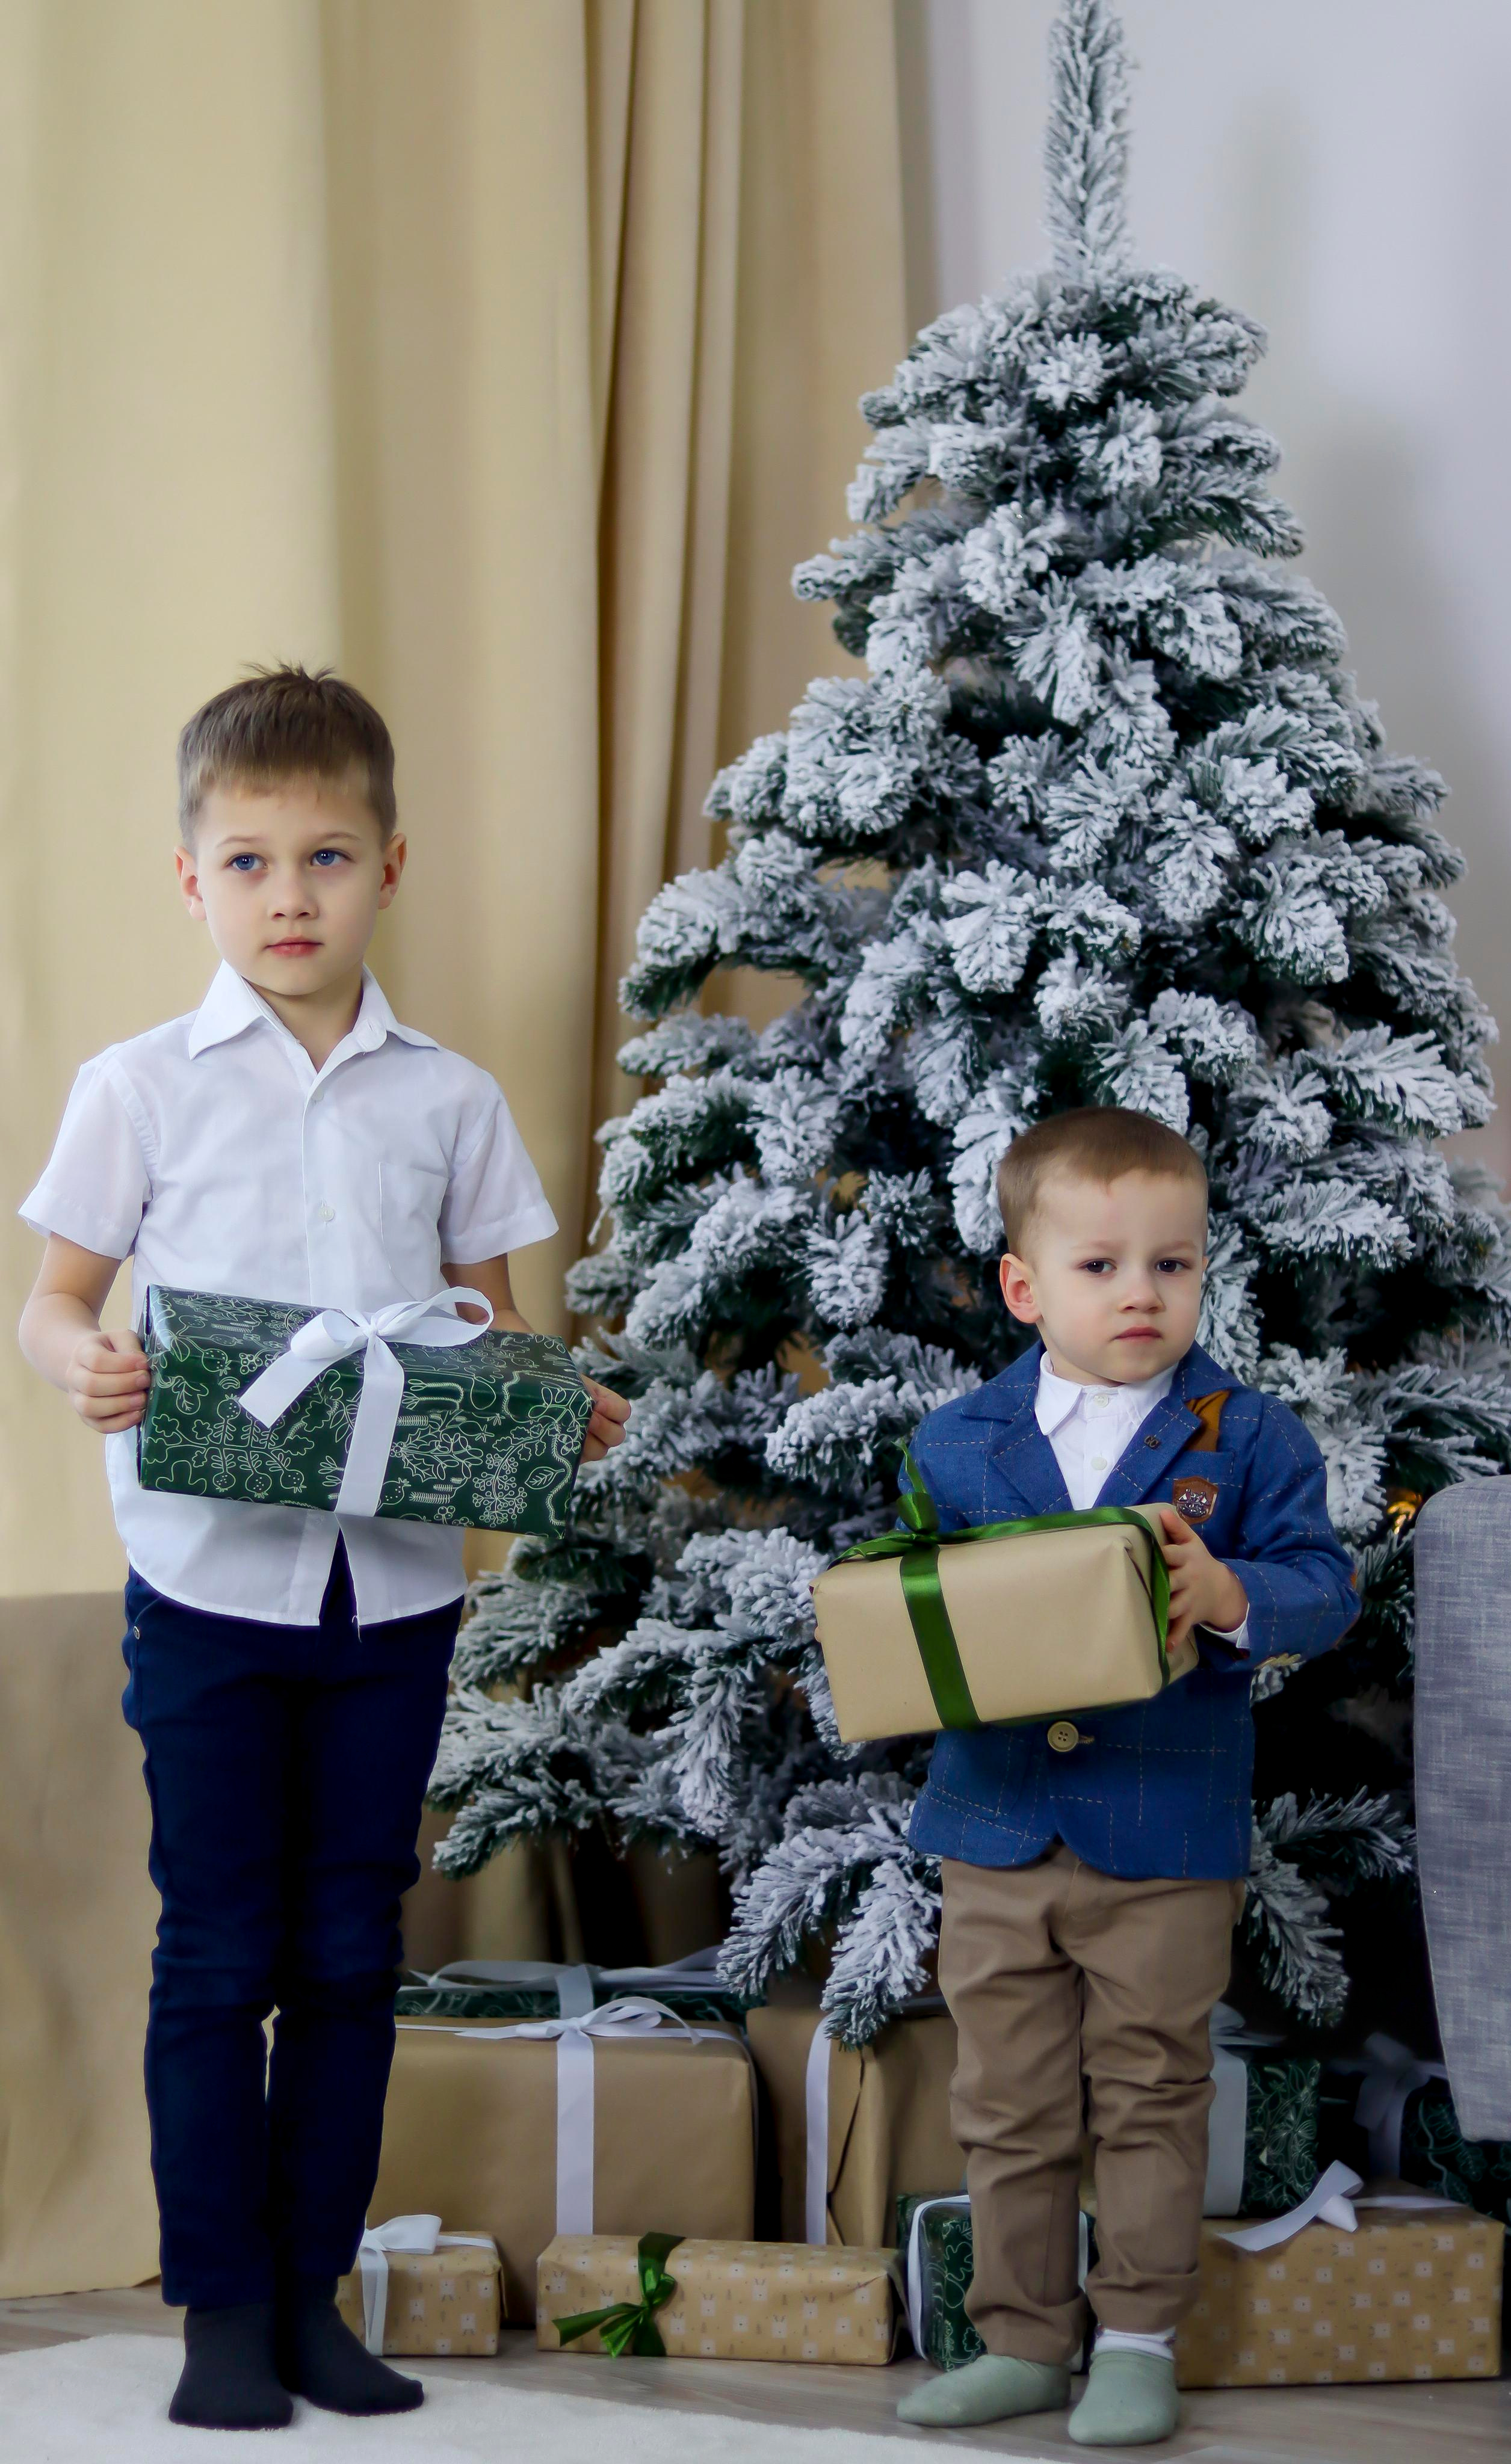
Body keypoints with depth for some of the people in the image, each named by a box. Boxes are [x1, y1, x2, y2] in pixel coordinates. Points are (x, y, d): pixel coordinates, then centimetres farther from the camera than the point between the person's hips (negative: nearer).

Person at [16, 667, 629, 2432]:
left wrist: (559, 1412, -9)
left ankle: (315, 2295, 20)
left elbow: (492, 1332, 12)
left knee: (350, 1956, 9)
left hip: (396, 1579, 2)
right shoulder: (144, 1089, -1)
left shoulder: (447, 1101, 5)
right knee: (217, 1957, 3)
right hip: (212, 1578, -2)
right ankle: (222, 2308, 13)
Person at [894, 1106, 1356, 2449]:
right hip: (999, 1832, 3)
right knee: (1010, 2106, 10)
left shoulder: (1247, 1436, -2)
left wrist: (1229, 1593, -26)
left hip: (1168, 1840, -2)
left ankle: (1139, 2339, 17)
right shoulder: (959, 1443, 4)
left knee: (1149, 2097, 5)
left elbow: (1323, 1584, -7)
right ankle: (1023, 2339, 22)